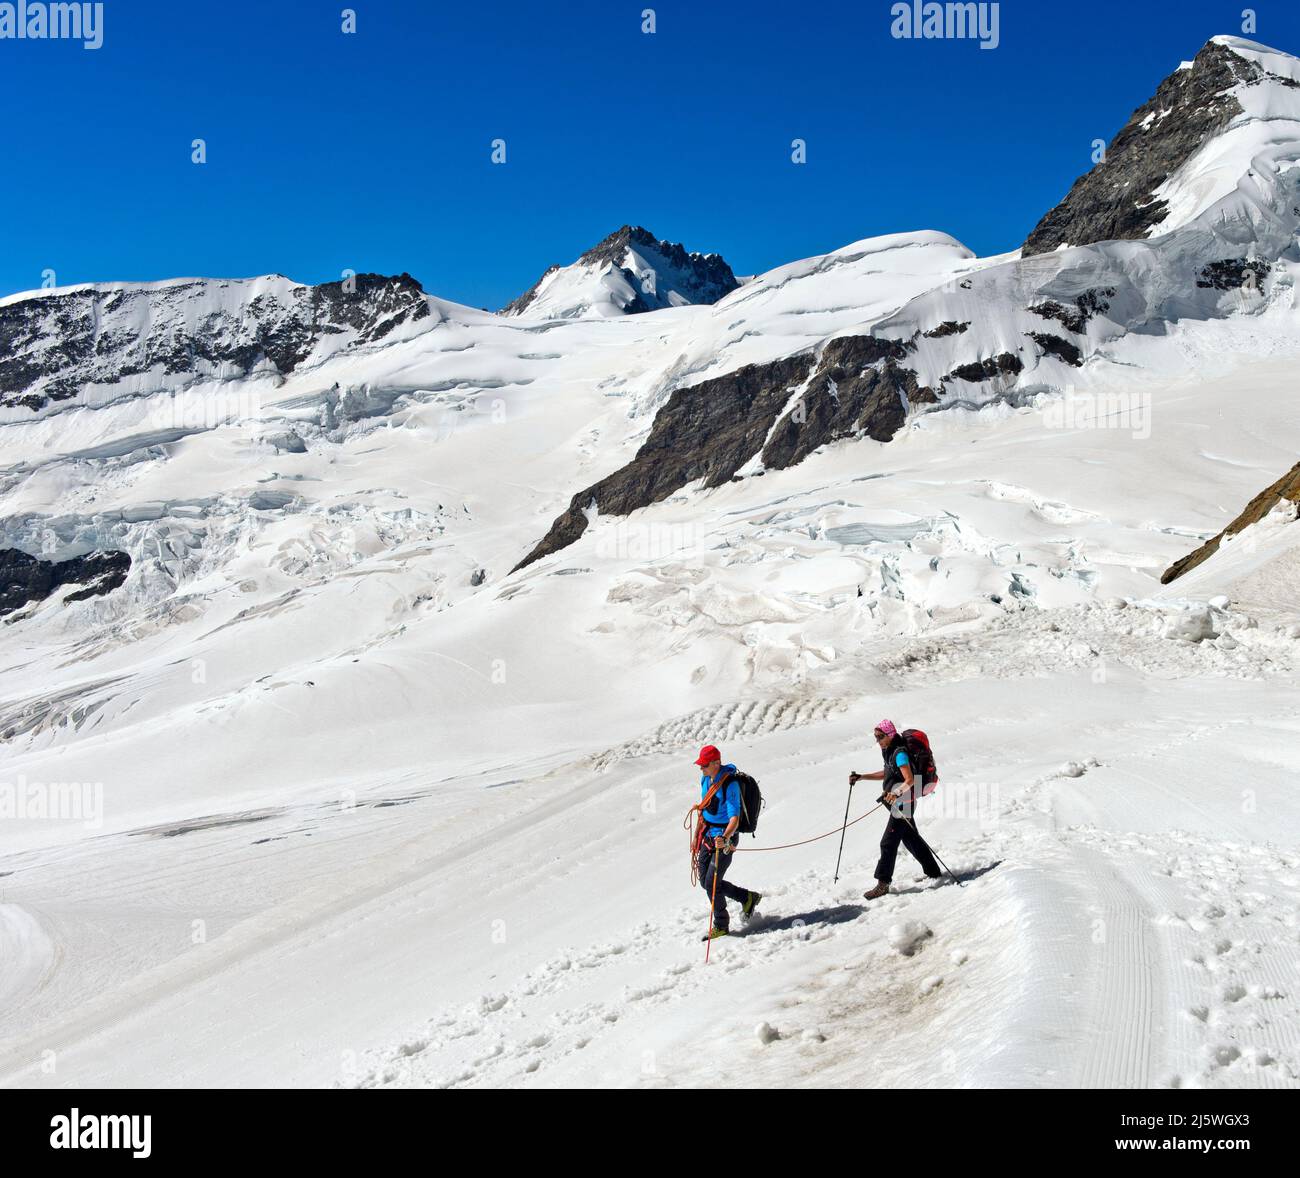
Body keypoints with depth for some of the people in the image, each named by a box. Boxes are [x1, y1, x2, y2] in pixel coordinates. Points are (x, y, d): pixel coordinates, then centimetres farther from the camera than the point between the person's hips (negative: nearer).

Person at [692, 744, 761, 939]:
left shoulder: (730, 784, -21)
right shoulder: (706, 779, 4)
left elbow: (735, 817, -26)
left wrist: (724, 838, -41)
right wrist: (697, 835, 20)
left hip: (724, 838, -8)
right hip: (707, 836, 8)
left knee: (711, 883, -8)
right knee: (704, 881, 9)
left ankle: (721, 926, 12)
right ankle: (747, 898, 27)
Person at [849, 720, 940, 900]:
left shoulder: (900, 753, -20)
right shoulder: (890, 751, 9)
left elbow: (910, 780, -28)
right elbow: (887, 774, 23)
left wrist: (896, 793, -45)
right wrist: (861, 777, 18)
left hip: (903, 802, -10)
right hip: (898, 802, 10)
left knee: (888, 843, -9)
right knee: (911, 839, 21)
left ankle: (883, 884, -6)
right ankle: (933, 872, 34)